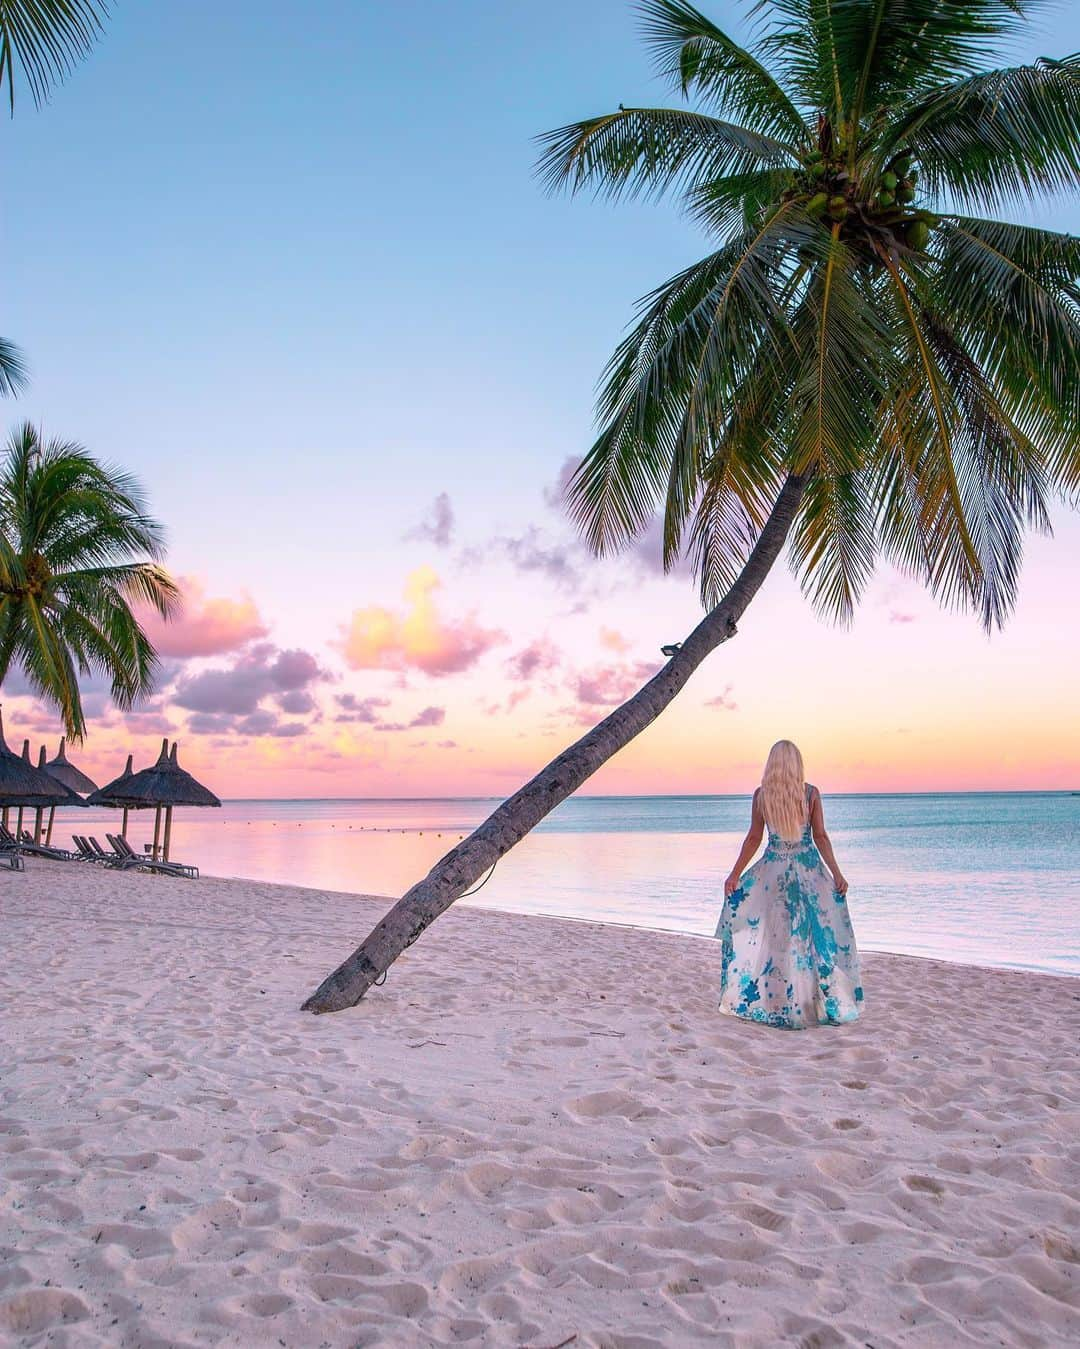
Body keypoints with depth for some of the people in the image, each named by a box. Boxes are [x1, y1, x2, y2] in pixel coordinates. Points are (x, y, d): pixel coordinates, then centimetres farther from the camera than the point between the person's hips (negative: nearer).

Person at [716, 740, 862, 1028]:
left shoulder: (761, 794, -5)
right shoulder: (811, 793, -4)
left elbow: (754, 839, -3)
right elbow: (821, 837, -3)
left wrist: (735, 874, 5)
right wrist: (837, 874, 4)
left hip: (773, 870, 0)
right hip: (809, 869, 0)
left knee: (774, 936, 11)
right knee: (817, 934, 10)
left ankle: (779, 1005, 16)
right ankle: (830, 1004, 17)